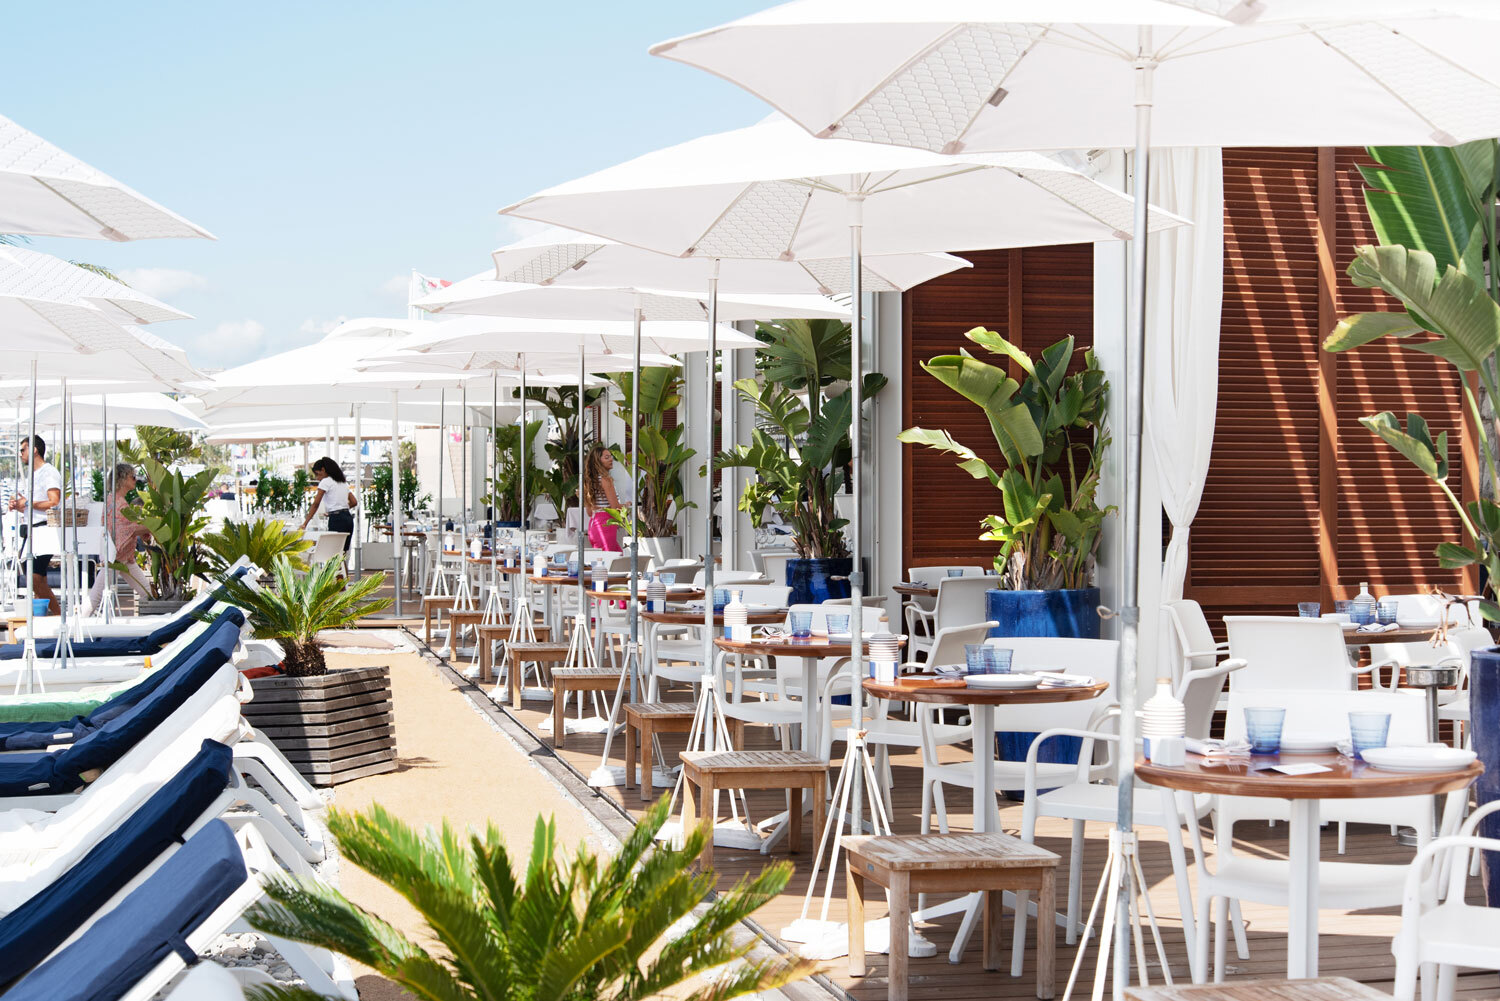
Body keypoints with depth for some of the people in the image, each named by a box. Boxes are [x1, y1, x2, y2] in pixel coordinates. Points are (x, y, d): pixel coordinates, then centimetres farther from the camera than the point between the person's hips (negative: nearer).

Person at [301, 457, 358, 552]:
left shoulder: (325, 482, -4)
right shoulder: (343, 483, 19)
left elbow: (316, 504, -9)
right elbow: (354, 502, 17)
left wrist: (305, 523, -9)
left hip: (337, 519, -8)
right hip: (348, 518, 8)